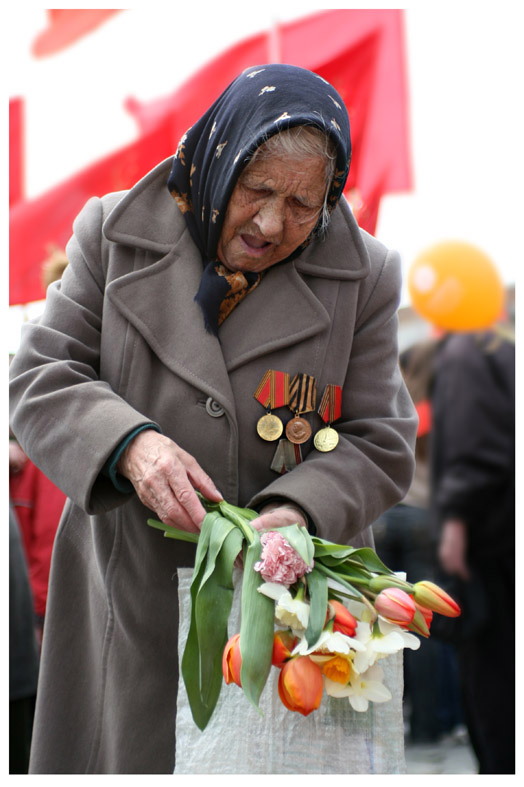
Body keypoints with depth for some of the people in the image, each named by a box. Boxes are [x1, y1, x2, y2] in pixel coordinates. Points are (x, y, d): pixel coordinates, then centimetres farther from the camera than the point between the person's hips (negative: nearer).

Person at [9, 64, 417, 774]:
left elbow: (379, 447, 0)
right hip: (133, 601, 0)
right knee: (132, 756, 7)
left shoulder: (365, 277, -1)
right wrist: (128, 442, -23)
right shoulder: (116, 234, 0)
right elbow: (39, 379, -3)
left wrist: (296, 514, -21)